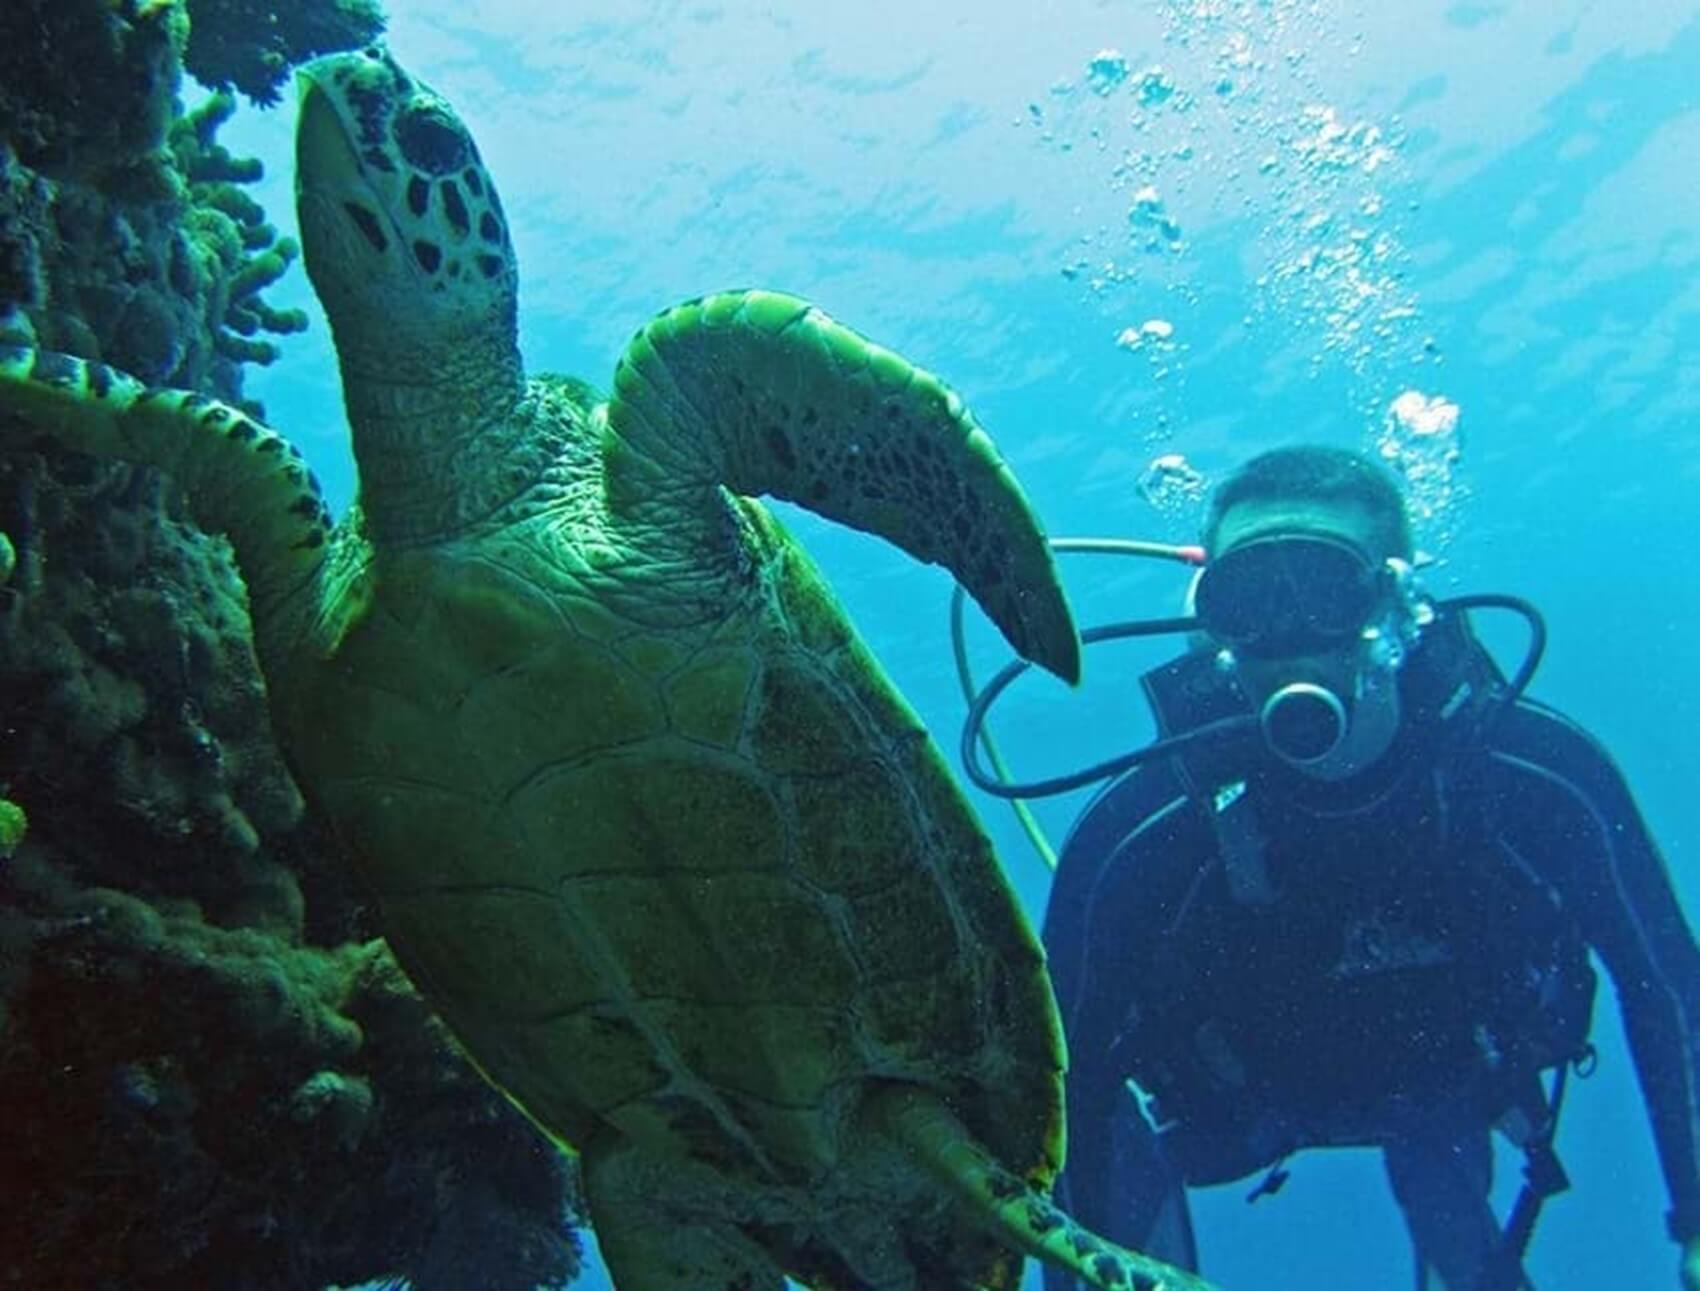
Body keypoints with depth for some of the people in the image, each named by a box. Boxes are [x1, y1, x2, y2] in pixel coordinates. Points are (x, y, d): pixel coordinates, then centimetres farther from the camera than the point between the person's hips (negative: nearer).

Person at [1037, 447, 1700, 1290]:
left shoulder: (1545, 778, -30)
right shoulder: (1134, 834, -35)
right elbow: (1068, 1081, -25)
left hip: (1438, 1075, 1)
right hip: (1236, 1090, 0)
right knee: (1107, 1125, -14)